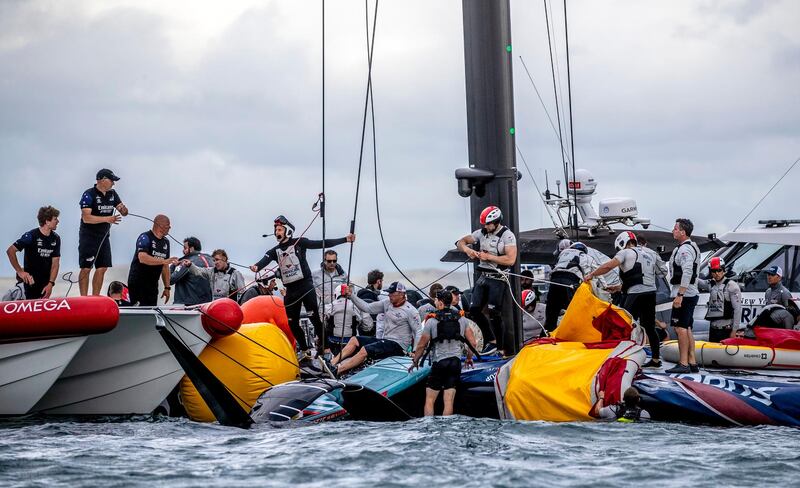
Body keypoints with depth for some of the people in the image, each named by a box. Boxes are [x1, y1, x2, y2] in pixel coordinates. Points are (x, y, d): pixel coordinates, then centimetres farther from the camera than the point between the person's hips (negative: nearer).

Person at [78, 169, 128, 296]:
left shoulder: (112, 194, 7)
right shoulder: (89, 195, -14)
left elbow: (124, 212, 10)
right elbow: (86, 218, -23)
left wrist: (123, 208, -14)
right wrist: (107, 219, -29)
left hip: (104, 237, 7)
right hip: (88, 237, -7)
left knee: (102, 268, 6)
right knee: (86, 268, -4)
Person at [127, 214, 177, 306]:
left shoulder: (165, 242, 12)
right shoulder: (145, 238, -11)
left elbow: (165, 266, 15)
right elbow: (142, 258, -29)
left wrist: (167, 287, 10)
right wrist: (163, 261, -34)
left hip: (153, 284, 7)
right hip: (138, 284, -7)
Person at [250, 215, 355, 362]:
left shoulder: (299, 242, 0)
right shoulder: (275, 251, 9)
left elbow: (321, 244, -5)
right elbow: (265, 260, -10)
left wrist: (345, 239, -12)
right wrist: (257, 267, -35)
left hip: (305, 285, -5)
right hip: (290, 290, 5)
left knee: (314, 317, -14)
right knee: (292, 324, 5)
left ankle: (321, 344, 3)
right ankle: (306, 352, 16)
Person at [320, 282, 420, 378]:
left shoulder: (410, 310, -10)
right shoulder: (386, 304, 9)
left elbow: (418, 332, -12)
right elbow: (367, 307, 6)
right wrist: (351, 295, -3)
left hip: (397, 345, -8)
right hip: (383, 340, 8)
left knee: (365, 350, -26)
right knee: (354, 340, -6)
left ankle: (336, 371, -33)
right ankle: (331, 363, -18)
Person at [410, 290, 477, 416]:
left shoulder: (432, 321, -6)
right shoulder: (462, 319, 6)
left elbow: (421, 345, -2)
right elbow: (472, 343, 7)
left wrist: (415, 361, 13)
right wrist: (469, 358, 24)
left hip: (438, 363, -3)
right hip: (456, 362, 4)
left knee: (429, 401, 4)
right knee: (449, 402, 3)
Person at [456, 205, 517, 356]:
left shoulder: (507, 235, -12)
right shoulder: (482, 233, 7)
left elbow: (511, 260, -20)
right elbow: (461, 242, 11)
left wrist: (488, 257, -20)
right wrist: (467, 249, -12)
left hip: (498, 279, -7)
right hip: (483, 276, 7)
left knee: (494, 314, -6)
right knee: (474, 310, 3)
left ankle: (499, 347, 6)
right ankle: (490, 340, 15)